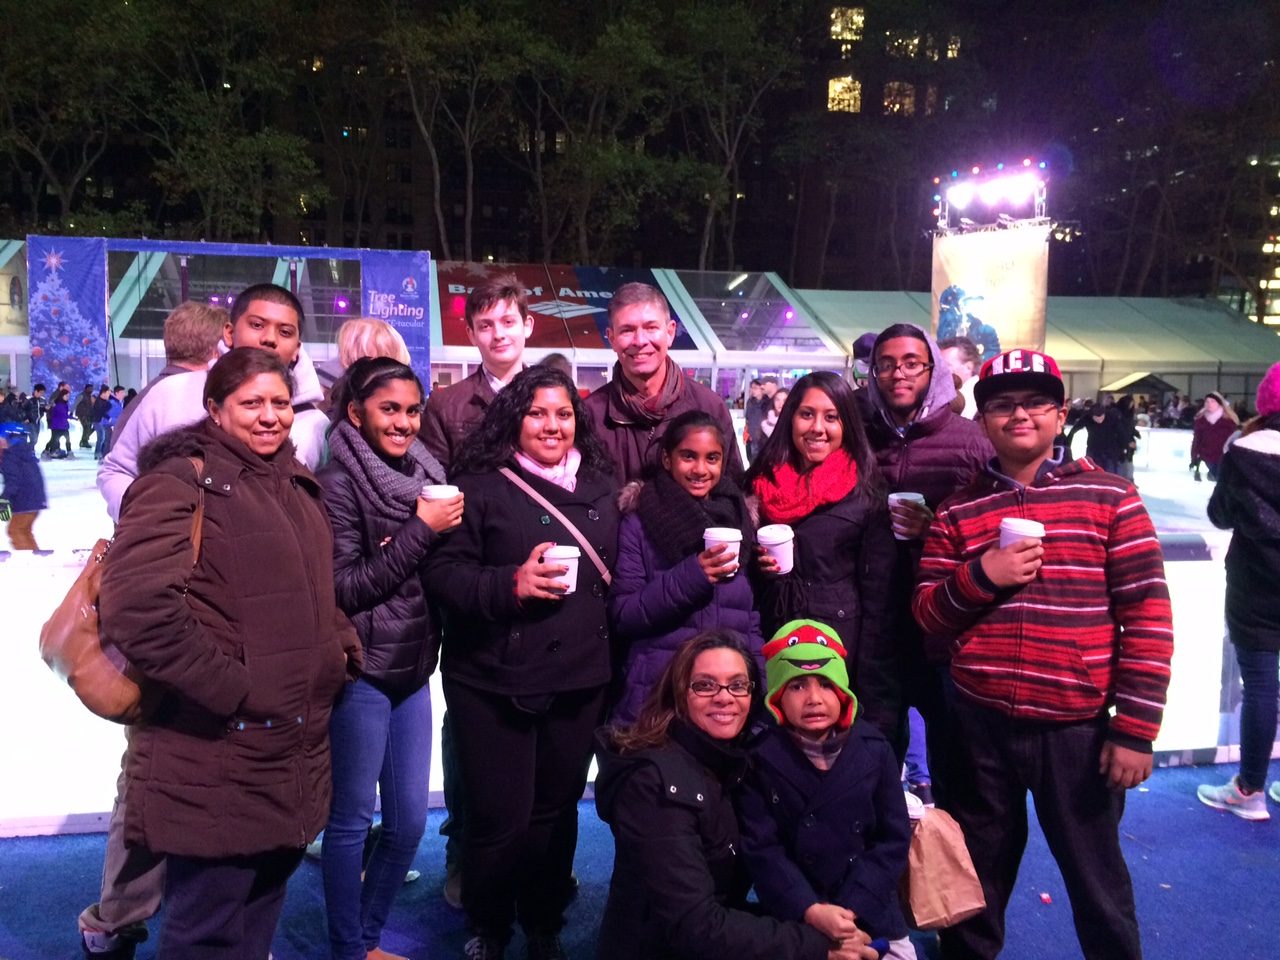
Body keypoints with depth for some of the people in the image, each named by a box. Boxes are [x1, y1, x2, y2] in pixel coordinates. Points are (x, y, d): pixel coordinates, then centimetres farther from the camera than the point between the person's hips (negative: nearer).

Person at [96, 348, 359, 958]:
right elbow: (137, 608, -24)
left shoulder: (295, 485, 14)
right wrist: (233, 689, -21)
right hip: (216, 759, -7)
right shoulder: (183, 479, -12)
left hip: (294, 747, 8)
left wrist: (341, 645, 8)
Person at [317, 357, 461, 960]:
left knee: (409, 821, 13)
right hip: (362, 671, -6)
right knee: (351, 819, 7)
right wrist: (421, 529, -18)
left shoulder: (425, 474, 7)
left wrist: (446, 528, -3)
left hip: (413, 668, 7)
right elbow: (344, 588, -15)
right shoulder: (340, 482, -11)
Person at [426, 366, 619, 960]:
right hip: (495, 678, -4)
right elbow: (442, 573, -12)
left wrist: (611, 652, 12)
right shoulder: (481, 485, -6)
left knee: (557, 809, 15)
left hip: (580, 677, 4)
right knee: (499, 816, 4)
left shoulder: (601, 487, 9)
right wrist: (513, 583, -24)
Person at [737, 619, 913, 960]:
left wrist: (851, 909, -12)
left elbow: (893, 839, -4)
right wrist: (810, 911, -22)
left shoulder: (873, 748, -5)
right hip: (793, 920, -2)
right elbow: (761, 849, -11)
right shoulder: (762, 758, -11)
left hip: (872, 914, 2)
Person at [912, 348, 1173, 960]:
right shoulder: (957, 510, 4)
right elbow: (927, 620, 5)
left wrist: (1135, 727, -8)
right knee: (976, 878, 18)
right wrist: (979, 576, -13)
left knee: (1097, 881, 13)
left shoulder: (1110, 497, -2)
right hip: (979, 725, 2)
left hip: (1078, 726, -2)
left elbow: (1148, 616, -4)